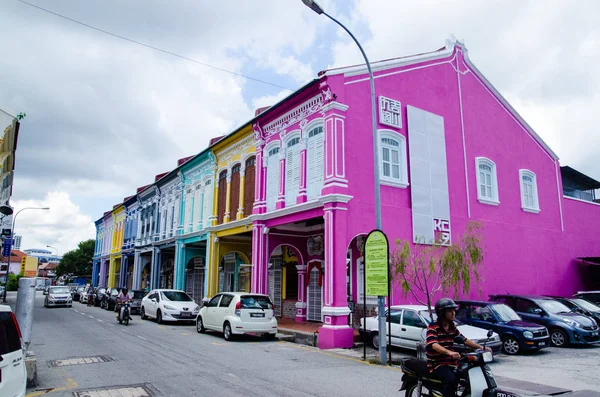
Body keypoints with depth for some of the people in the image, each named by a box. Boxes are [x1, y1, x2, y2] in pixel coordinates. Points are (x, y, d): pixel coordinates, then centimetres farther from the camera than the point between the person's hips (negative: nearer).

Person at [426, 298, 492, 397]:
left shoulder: (452, 327, 12)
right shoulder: (433, 327, -13)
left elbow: (464, 340, 16)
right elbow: (433, 345, -28)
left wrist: (480, 347, 0)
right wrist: (449, 352, -46)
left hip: (451, 363, 7)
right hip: (437, 364, -7)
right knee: (451, 379, -32)